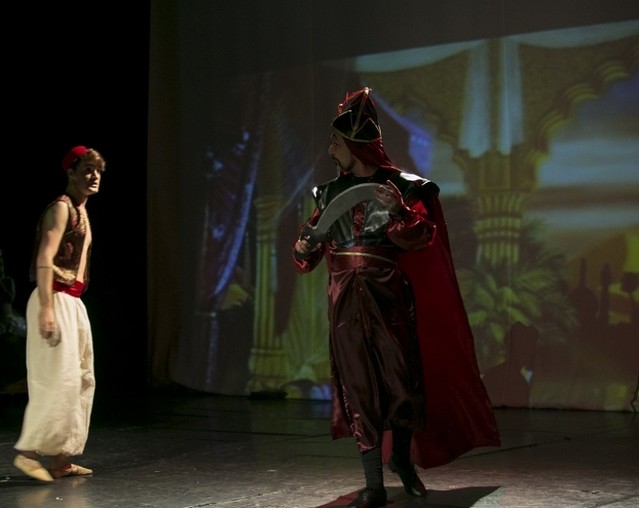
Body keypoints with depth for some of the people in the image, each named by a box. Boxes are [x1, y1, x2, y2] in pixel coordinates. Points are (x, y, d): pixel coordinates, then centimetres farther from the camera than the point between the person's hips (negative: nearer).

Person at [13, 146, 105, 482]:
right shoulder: (61, 207, -9)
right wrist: (46, 308, -25)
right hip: (55, 299, -10)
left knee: (81, 379, 9)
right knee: (58, 378, -12)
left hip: (73, 301, 10)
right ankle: (28, 452, -5)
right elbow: (44, 259, -19)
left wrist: (69, 303, 19)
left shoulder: (81, 211, 19)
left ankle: (60, 459, 13)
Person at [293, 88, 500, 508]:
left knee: (403, 381, 1)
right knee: (360, 388, -2)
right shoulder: (331, 193, 11)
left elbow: (422, 237, -8)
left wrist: (398, 213, -23)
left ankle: (402, 457, 31)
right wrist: (304, 248, -7)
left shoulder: (401, 187, 0)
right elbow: (307, 260, 15)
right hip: (347, 304, 2)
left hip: (389, 300, -2)